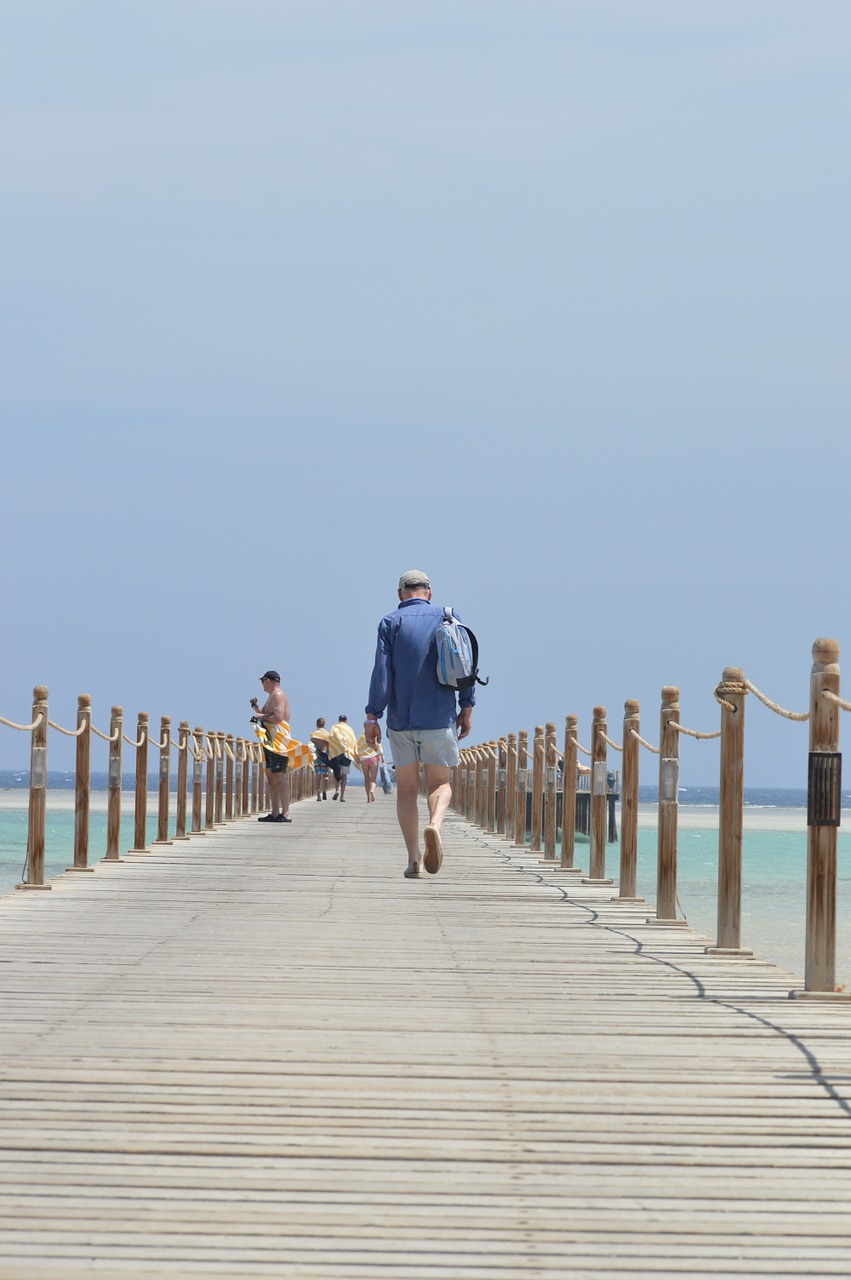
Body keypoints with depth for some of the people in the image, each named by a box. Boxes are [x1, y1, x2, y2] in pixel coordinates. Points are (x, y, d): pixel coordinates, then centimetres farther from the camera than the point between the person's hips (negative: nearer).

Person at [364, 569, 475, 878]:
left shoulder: (390, 623, 0)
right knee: (439, 783, 7)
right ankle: (435, 824, -25)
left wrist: (372, 716, -5)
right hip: (440, 715, 0)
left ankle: (414, 860, 2)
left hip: (401, 717, 0)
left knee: (406, 788, 8)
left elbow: (382, 671, -6)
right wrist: (467, 707, 8)